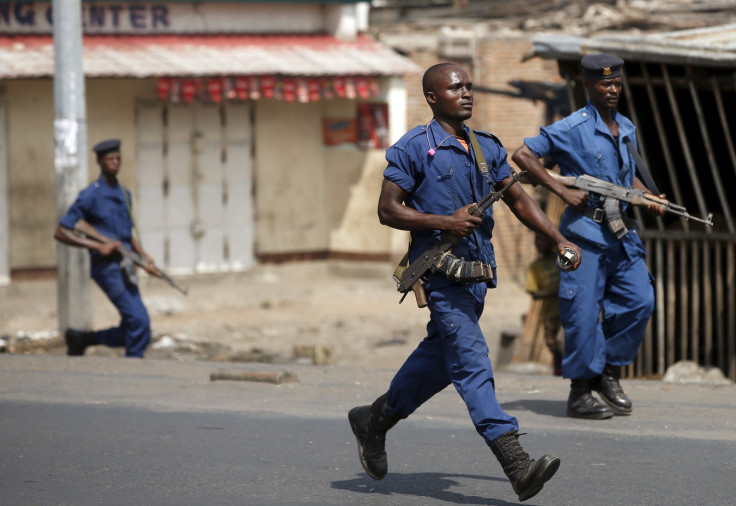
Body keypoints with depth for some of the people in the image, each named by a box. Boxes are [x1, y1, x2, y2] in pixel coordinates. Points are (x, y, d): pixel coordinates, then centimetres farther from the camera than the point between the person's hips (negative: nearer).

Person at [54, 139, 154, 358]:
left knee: (129, 334, 9)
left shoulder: (124, 194, 14)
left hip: (125, 266, 8)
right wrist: (99, 246, -17)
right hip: (107, 267, -8)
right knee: (140, 321, -16)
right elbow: (60, 233, -10)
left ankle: (80, 339, 26)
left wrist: (144, 257, 7)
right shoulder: (90, 196, -9)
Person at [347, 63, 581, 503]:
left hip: (478, 267, 8)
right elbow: (388, 210, -8)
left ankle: (375, 420, 39)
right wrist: (445, 222, -19)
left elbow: (519, 200, 15)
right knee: (471, 361, -14)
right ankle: (516, 465, -23)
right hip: (440, 268, -8)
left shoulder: (487, 147, 13)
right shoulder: (414, 148, -6)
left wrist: (560, 240, 4)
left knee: (440, 357, 18)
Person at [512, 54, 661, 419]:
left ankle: (609, 372, 15)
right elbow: (523, 155, -10)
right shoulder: (573, 128, -8)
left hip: (622, 231, 6)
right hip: (585, 229, -6)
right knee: (584, 311, -4)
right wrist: (562, 191, -14)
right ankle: (580, 393, 5)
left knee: (640, 300, -2)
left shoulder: (627, 129, 14)